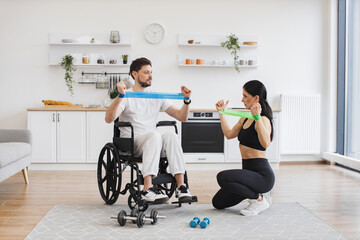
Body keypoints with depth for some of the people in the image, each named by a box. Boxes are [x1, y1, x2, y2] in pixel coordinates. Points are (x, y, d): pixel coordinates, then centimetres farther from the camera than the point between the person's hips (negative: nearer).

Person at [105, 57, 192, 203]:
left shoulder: (156, 97, 16)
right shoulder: (126, 97, 1)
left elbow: (182, 117, 13)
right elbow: (109, 119, -18)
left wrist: (187, 100, -4)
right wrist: (120, 96, -28)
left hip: (153, 143, 4)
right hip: (130, 144, -4)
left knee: (171, 136, -28)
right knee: (154, 135, -35)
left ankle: (181, 186, -36)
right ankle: (147, 189, -44)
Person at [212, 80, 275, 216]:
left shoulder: (263, 120, -17)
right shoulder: (245, 118, 10)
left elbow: (265, 143, -36)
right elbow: (229, 134, 23)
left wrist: (257, 117, -43)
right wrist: (222, 112, 22)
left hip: (262, 174, -9)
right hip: (249, 172, 9)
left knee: (223, 177, -32)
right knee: (218, 203, 11)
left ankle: (259, 199, -9)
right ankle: (257, 193, 20)